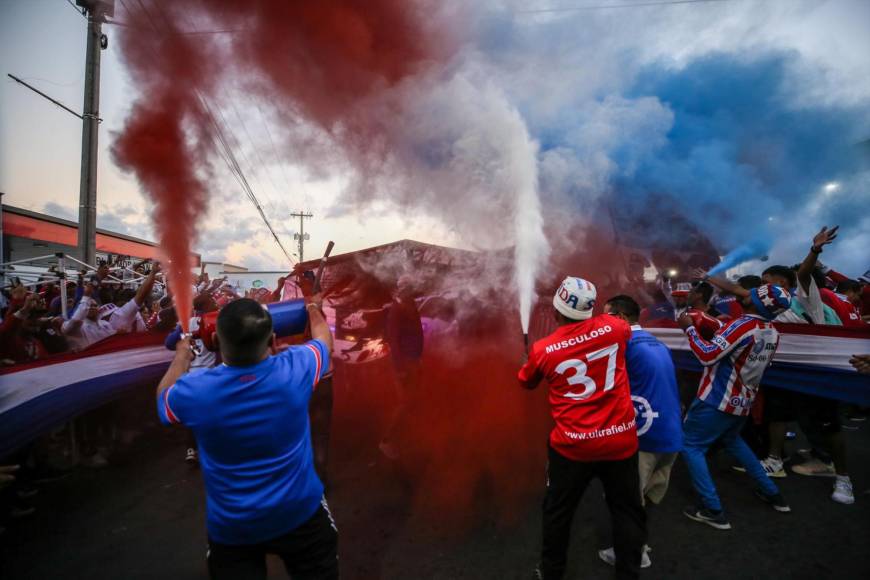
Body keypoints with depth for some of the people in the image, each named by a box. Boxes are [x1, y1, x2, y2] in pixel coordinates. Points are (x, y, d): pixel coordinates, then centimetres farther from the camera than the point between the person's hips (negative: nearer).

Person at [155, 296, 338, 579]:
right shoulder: (295, 369, -23)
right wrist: (314, 311, 22)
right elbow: (324, 340, 2)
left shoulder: (194, 391, -23)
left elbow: (163, 396, 5)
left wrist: (182, 355, 21)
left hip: (231, 526, 0)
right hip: (300, 513, 1)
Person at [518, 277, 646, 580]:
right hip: (621, 441, 1)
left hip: (573, 445, -1)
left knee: (558, 511, 20)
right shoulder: (613, 327, -9)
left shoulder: (543, 349, -12)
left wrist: (532, 359, 29)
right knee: (627, 511, 19)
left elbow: (526, 383, 9)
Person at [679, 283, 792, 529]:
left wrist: (689, 328, -15)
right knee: (732, 441, 32)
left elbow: (707, 356, -25)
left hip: (717, 400, -8)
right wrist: (722, 331, 12)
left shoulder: (743, 325, -21)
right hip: (743, 401, 8)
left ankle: (713, 510, 1)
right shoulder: (773, 334, 3)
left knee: (691, 445, 3)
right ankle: (771, 493, 37)